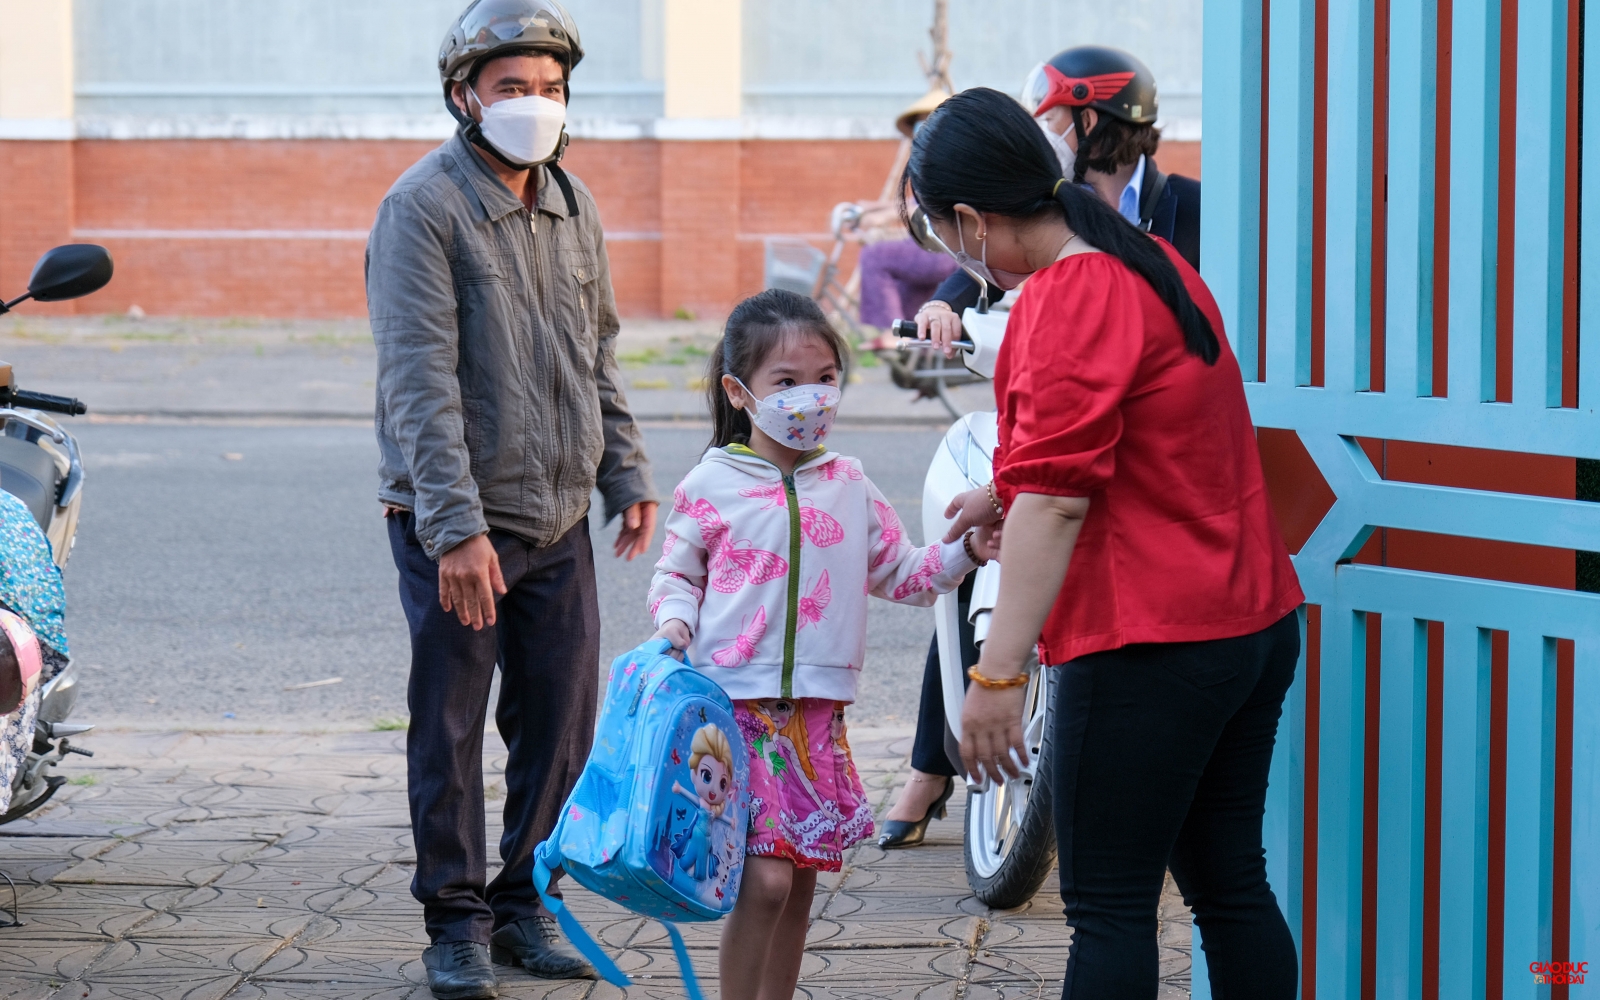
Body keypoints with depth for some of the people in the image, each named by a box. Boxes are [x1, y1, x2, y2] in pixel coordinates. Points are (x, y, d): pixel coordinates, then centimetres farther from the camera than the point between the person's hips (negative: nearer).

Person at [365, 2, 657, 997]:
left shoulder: (574, 206, 10)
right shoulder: (424, 208, -12)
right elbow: (420, 379, -18)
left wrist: (627, 476, 13)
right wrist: (457, 527, -24)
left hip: (559, 518, 6)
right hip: (459, 522, -6)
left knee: (562, 722, 7)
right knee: (450, 728, 1)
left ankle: (526, 904, 20)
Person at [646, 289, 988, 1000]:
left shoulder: (848, 486, 11)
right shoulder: (711, 485, 0)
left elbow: (898, 573, 18)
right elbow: (677, 574, 8)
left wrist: (965, 552, 3)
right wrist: (674, 620, -12)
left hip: (815, 714, 5)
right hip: (735, 703, -5)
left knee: (801, 876, 10)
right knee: (766, 876, -14)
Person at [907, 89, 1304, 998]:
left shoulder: (1069, 301, -17)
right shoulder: (1158, 265, 13)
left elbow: (1056, 501, -24)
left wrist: (997, 675, -26)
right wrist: (1006, 495, 41)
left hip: (1151, 646, -9)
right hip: (1259, 619, 9)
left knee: (1110, 912, -3)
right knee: (1230, 888, 14)